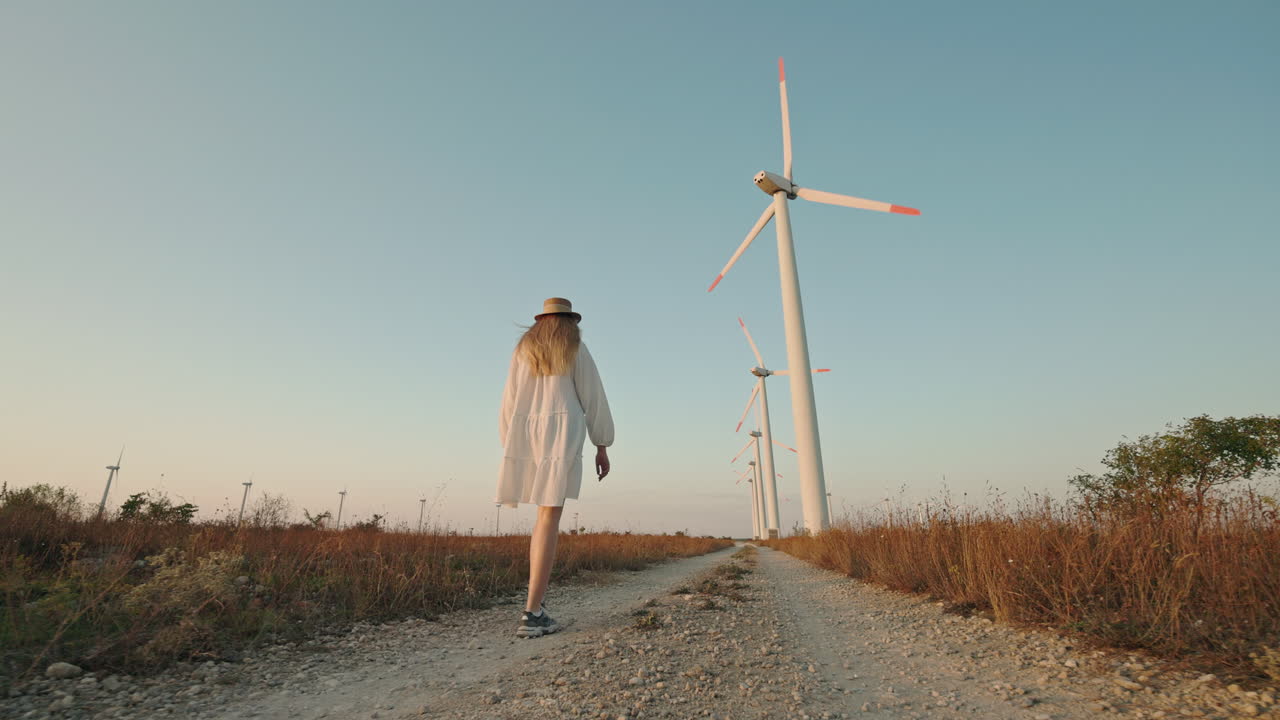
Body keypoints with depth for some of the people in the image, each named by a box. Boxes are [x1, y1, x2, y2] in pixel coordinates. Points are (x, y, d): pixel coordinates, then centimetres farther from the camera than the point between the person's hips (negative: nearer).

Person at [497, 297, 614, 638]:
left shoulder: (523, 349, 16)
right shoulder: (577, 349, 6)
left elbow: (510, 403, 12)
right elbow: (593, 398, 2)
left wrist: (510, 449, 14)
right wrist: (602, 447, 6)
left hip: (526, 436, 5)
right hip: (562, 435, -4)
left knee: (545, 515, 14)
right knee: (549, 519, -9)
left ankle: (536, 604, 8)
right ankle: (532, 614, -14)